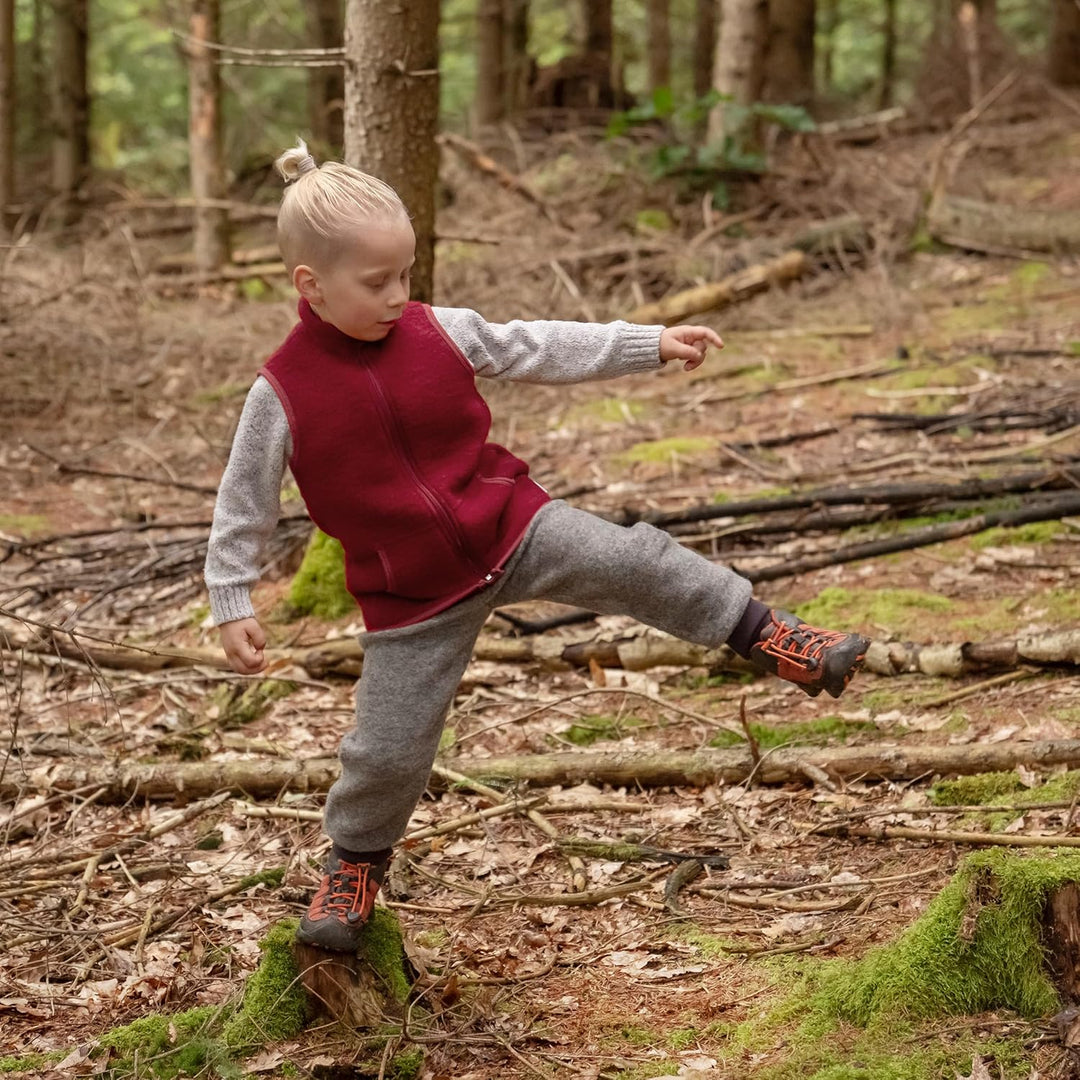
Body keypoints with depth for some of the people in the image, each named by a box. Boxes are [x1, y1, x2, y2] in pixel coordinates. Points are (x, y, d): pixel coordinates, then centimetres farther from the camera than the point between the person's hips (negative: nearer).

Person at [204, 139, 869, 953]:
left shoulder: (440, 333, -6)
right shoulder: (283, 394, -14)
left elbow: (540, 350, 4)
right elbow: (243, 502, -3)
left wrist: (652, 345, 4)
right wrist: (232, 604, -3)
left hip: (511, 528, 2)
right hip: (413, 600, -2)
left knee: (632, 561, -17)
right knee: (389, 751, 2)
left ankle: (772, 639, -4)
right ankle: (355, 863, 30)